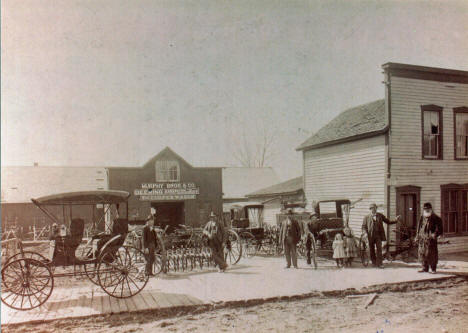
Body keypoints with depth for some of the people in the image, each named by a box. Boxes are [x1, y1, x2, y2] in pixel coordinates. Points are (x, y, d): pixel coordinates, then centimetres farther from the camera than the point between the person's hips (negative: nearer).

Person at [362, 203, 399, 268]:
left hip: (378, 235, 1)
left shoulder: (380, 216, 10)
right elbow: (364, 227, 5)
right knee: (371, 249, 6)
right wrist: (365, 233, -12)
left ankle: (379, 263, -6)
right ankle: (374, 262, 23)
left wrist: (396, 220, 0)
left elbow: (388, 221, 13)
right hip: (370, 235, 0)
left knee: (379, 249, -9)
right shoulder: (366, 217, 5)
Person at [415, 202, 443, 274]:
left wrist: (435, 234, -22)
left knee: (432, 254, -2)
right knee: (422, 253, 5)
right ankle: (424, 267, 18)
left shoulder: (436, 219, -1)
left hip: (431, 239, -4)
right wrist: (417, 237, 15)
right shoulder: (422, 219, 12)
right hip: (422, 239, 4)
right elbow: (418, 228, 20)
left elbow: (440, 229, -5)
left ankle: (433, 269, 12)